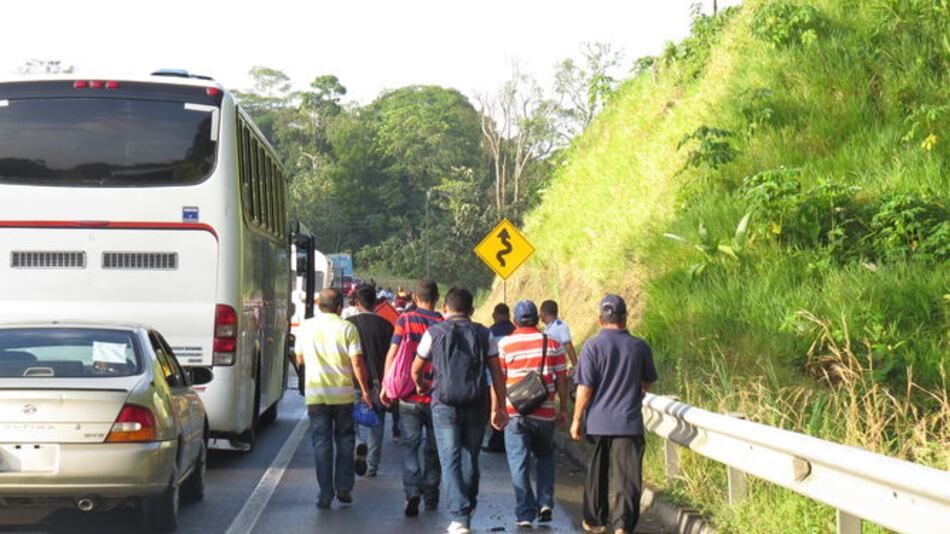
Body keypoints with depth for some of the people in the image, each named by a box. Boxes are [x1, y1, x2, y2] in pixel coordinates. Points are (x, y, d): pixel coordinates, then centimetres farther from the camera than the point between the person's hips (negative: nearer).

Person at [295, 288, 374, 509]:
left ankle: (325, 495, 2)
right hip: (343, 394, -1)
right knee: (345, 441, 14)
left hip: (315, 394, 1)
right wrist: (365, 390, -1)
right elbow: (357, 363, -9)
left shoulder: (306, 327, 2)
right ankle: (344, 488, 12)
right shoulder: (347, 328, -6)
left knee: (321, 443, 4)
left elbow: (300, 359, 14)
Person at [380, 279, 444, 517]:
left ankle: (412, 492, -15)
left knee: (409, 446, 3)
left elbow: (392, 354, -3)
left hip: (409, 395, -1)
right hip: (437, 395, 1)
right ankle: (431, 495, 22)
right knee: (433, 448, 14)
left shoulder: (405, 320, -3)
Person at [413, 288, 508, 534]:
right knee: (470, 459, 16)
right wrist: (499, 408, 7)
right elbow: (497, 375, 2)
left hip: (445, 406, -2)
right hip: (477, 406, 2)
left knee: (450, 461, -2)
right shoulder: (484, 335, 5)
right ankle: (468, 507, 28)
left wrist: (421, 386, 33)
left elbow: (416, 369, 12)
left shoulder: (434, 333, 1)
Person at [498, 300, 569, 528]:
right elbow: (562, 379, 2)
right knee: (545, 457, 22)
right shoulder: (552, 344, 0)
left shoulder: (504, 345, -3)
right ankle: (545, 503, 11)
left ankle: (525, 514, 2)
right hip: (545, 413, 2)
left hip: (515, 413, -2)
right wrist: (563, 409, 11)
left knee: (519, 463, 4)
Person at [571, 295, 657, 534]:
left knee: (597, 472, 17)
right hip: (629, 422, 0)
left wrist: (577, 420, 1)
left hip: (598, 422, 0)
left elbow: (585, 388, -8)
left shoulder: (593, 346, -6)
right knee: (626, 477, -2)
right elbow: (648, 383, 13)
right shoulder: (640, 346, 0)